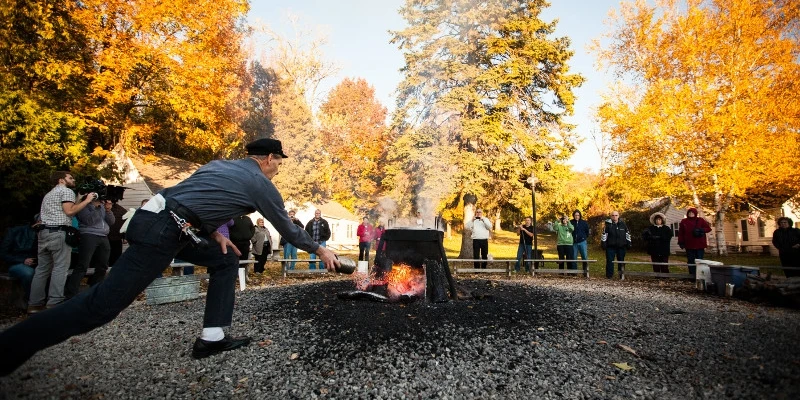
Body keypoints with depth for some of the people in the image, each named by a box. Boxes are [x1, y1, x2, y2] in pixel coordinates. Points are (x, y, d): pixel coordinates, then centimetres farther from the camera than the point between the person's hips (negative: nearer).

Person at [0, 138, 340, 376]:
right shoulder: (261, 184, -2)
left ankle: (211, 338, 13)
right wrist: (320, 250, 19)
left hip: (159, 219, 10)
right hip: (162, 233, -10)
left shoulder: (221, 164, 20)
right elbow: (287, 228, 6)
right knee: (101, 305, -5)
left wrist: (214, 232, 16)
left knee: (226, 260, 14)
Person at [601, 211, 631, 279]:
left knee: (621, 260, 9)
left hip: (621, 246, 2)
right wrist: (603, 244, -6)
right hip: (610, 246, -2)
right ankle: (609, 275, 6)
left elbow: (627, 234, 12)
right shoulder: (608, 225, -1)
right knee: (610, 261, -1)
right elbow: (604, 235, -1)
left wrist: (628, 244, 9)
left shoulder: (623, 224, 6)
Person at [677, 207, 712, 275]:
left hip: (700, 245, -1)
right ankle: (692, 274, 13)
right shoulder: (684, 221, 5)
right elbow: (680, 233, 4)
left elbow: (708, 228, 2)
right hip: (689, 245, 1)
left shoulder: (700, 220, 3)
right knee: (690, 261, 6)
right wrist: (681, 242, -2)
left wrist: (701, 230, -17)